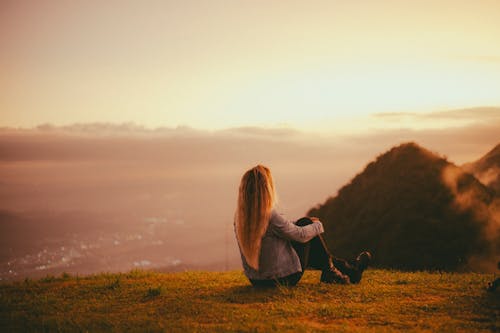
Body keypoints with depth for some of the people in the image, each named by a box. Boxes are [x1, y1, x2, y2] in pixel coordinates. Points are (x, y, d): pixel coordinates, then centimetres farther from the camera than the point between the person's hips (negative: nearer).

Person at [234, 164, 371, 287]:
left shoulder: (239, 215, -3)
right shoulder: (270, 216, -26)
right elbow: (301, 235, -13)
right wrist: (317, 225, 8)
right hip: (282, 277, -7)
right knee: (308, 231, 8)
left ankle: (344, 266, 32)